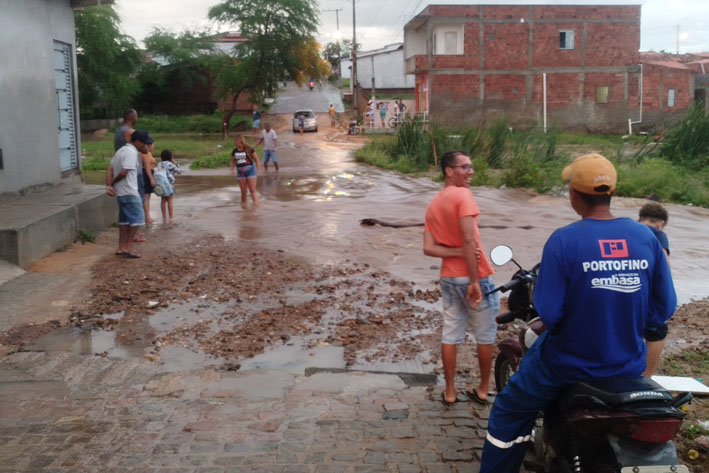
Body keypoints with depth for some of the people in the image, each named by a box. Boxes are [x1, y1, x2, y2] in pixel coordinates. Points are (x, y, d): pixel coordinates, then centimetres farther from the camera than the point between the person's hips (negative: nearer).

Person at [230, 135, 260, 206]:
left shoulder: (249, 149, -5)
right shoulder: (235, 151, 7)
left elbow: (256, 159, 0)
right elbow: (232, 161, 17)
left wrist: (257, 170, -4)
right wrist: (233, 169, 1)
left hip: (250, 170, -4)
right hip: (240, 172, 4)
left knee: (252, 190, -8)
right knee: (243, 191, 7)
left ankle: (256, 204, -12)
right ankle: (243, 204, 18)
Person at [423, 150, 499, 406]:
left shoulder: (433, 205, 9)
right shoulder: (463, 195, -14)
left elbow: (428, 248, -1)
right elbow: (469, 240, -23)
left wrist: (459, 253, -9)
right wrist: (475, 281, -21)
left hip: (448, 277, 7)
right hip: (475, 275, -6)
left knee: (450, 334, 12)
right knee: (485, 335, 11)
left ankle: (450, 391, 19)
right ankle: (483, 389, 22)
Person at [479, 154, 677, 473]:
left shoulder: (563, 240, -20)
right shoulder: (647, 238, -7)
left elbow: (549, 314, -20)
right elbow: (664, 307, -2)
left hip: (571, 364, -4)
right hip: (629, 366, 5)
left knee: (508, 413, 18)